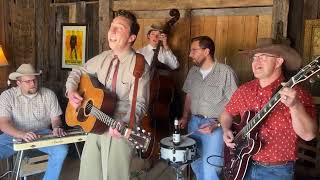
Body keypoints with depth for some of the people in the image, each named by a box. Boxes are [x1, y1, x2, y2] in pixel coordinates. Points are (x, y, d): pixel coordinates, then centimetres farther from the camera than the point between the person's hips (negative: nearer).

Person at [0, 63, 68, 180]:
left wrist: (56, 128, -23)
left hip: (42, 134, 1)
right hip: (15, 135, 0)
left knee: (62, 149, -27)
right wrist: (22, 134, -34)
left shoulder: (49, 94, -1)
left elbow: (55, 118, 2)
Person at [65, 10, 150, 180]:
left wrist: (124, 125, -36)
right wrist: (71, 91, -3)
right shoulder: (103, 58, 4)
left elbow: (139, 104, -19)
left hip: (118, 131, -6)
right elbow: (77, 73, 16)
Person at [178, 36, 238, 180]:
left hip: (216, 125, -6)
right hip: (194, 123, 6)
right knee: (195, 164, 14)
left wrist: (217, 124, -19)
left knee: (209, 167, -9)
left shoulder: (225, 72, -15)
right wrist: (185, 117, 5)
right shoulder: (193, 72, 6)